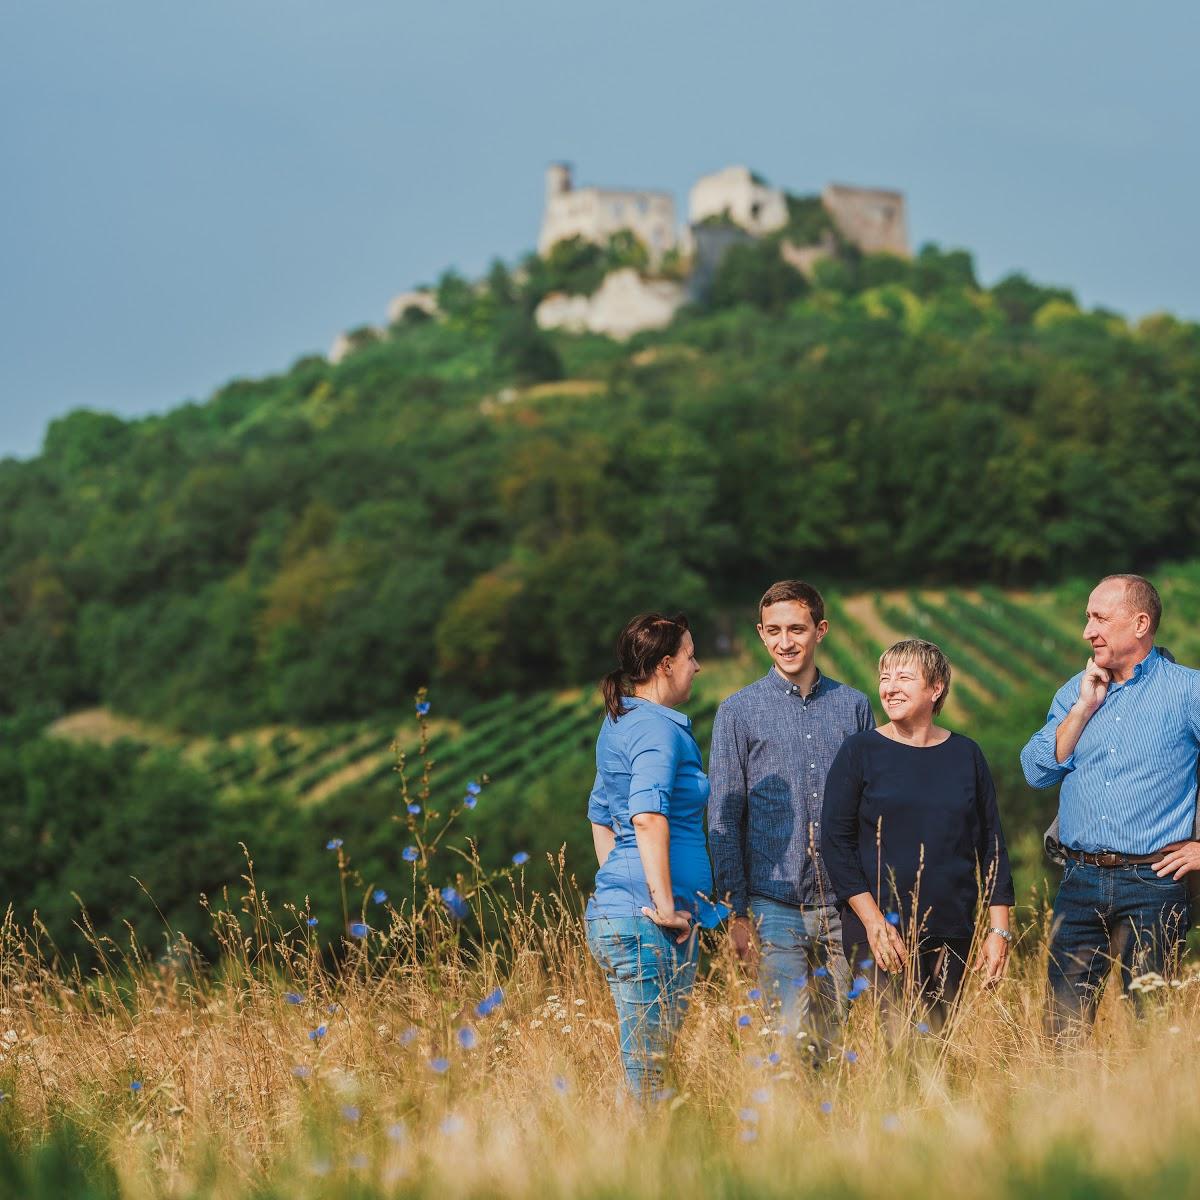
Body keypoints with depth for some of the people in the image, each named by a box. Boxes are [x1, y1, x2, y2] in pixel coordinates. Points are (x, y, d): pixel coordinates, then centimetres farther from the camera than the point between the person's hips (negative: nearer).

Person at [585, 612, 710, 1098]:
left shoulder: (618, 723, 18)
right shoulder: (658, 728, -12)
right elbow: (649, 816, -25)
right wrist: (665, 904, -21)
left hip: (615, 910, 10)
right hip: (647, 920, -10)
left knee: (649, 1058, 12)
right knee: (649, 1066, -6)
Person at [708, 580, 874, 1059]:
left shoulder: (854, 706, 9)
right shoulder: (739, 712, 2)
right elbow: (723, 820, 2)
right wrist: (737, 912, -4)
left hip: (845, 903, 2)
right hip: (775, 906, -2)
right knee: (793, 1037, -8)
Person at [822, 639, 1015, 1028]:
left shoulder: (966, 755, 9)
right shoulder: (859, 752, 1)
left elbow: (992, 846, 10)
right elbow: (836, 842, -2)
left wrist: (998, 930, 4)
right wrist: (873, 921, -10)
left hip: (952, 937, 3)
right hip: (879, 936, -3)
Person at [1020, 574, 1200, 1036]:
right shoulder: (1076, 691, 12)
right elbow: (1037, 771, 2)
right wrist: (1085, 707, -4)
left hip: (1153, 882, -4)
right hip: (1080, 882, 4)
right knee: (1063, 1027, 2)